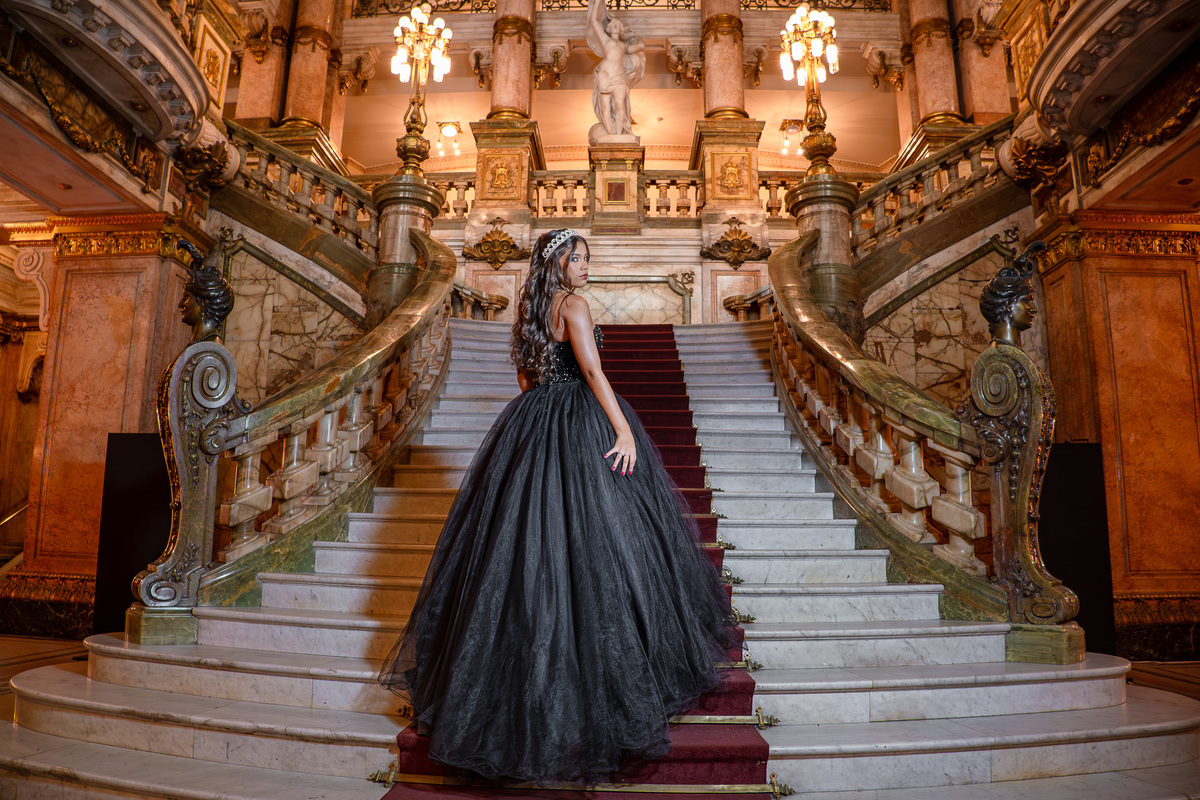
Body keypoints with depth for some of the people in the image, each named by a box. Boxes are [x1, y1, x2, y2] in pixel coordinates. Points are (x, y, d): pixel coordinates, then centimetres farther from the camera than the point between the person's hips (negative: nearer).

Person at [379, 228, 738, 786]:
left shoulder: (531, 308, 15)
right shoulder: (572, 305, -10)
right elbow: (591, 371, -19)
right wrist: (624, 429, -20)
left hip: (531, 423, 9)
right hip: (578, 427, -9)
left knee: (525, 538, 12)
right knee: (591, 534, -1)